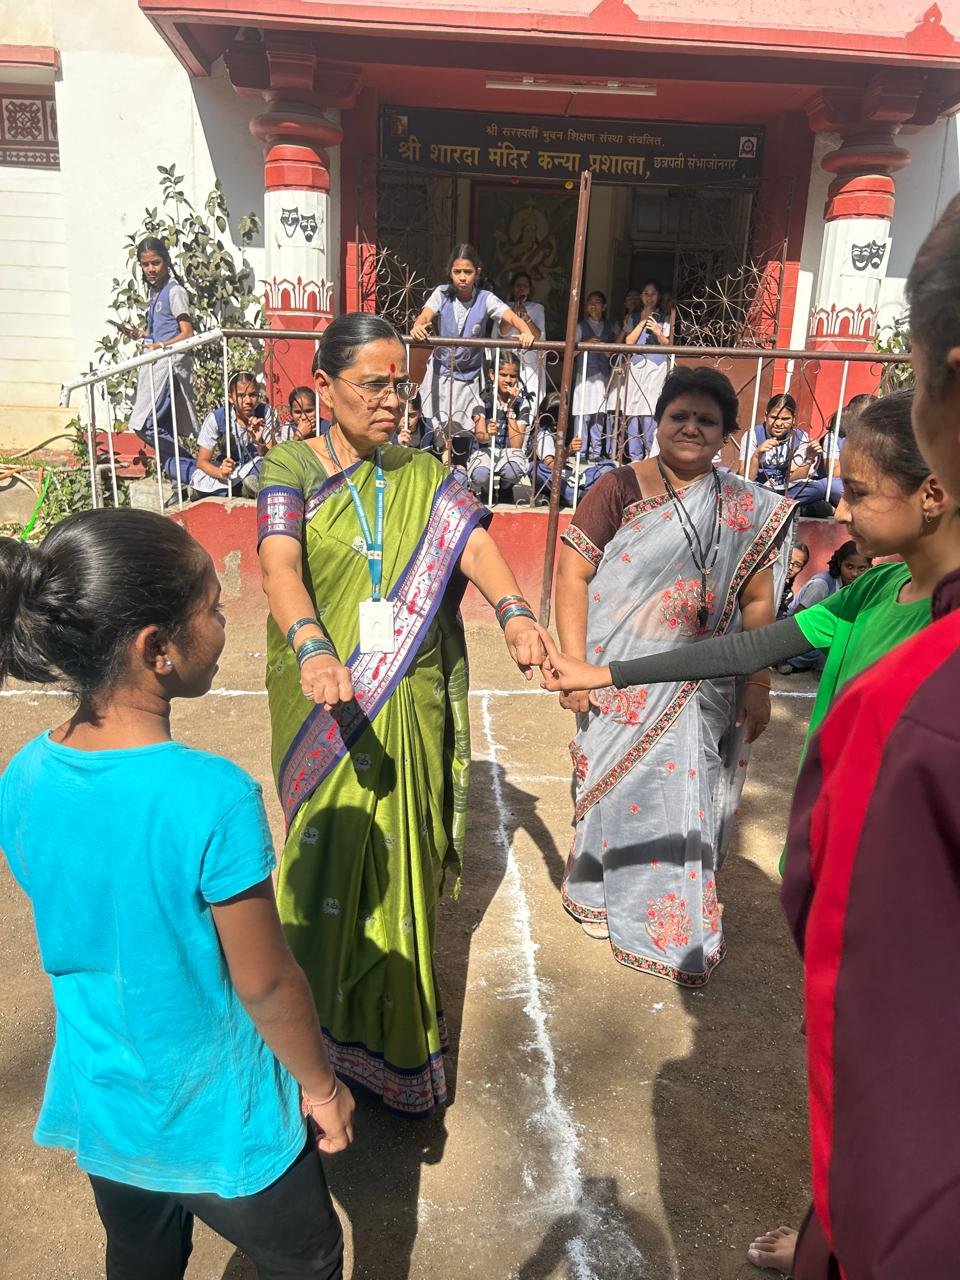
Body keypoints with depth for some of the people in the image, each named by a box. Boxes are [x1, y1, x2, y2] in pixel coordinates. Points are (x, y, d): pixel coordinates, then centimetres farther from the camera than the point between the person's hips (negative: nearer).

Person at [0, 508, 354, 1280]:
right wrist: (322, 1086, -4)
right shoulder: (213, 796, -34)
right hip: (220, 1124, -5)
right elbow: (265, 984, -22)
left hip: (100, 1109, 5)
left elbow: (77, 942, 1)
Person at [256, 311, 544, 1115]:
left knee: (399, 854, 9)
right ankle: (326, 1020, 30)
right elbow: (280, 565, -19)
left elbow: (472, 542, -10)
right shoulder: (292, 468, -3)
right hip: (327, 704, -2)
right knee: (331, 850, 8)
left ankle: (394, 1026, 28)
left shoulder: (423, 475, 6)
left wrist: (514, 611, -31)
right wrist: (311, 648, -39)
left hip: (412, 705, 2)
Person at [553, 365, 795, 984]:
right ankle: (602, 893, 37)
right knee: (615, 789, 11)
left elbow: (757, 603, 5)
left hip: (703, 693, 3)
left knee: (690, 803, 11)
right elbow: (572, 573, -10)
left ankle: (684, 926, 33)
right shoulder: (619, 488, -6)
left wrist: (758, 684, 1)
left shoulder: (749, 510, 4)